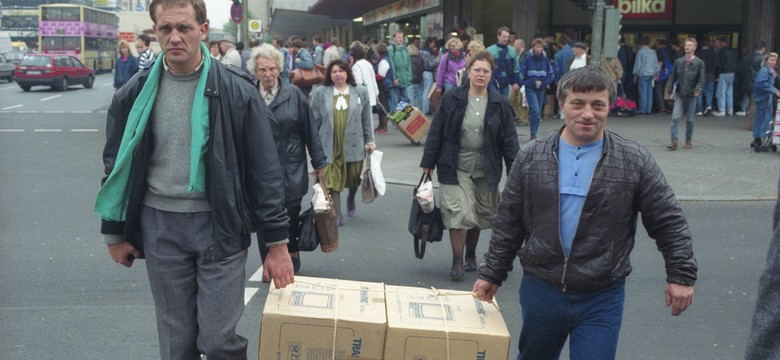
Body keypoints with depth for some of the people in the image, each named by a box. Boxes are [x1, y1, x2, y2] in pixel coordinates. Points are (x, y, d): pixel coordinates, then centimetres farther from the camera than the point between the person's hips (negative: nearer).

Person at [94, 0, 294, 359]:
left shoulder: (236, 90, -7)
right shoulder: (136, 93, 1)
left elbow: (265, 169, -5)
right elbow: (117, 165, 11)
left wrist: (277, 242, -6)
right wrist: (114, 233, 12)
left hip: (220, 224, -2)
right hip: (159, 226, 3)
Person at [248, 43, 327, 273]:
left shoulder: (294, 95, -2)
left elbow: (310, 130, 2)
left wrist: (318, 162, 3)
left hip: (291, 171, -1)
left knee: (290, 217, 6)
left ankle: (292, 260, 29)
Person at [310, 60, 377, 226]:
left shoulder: (360, 92, 5)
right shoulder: (320, 93, 2)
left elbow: (367, 119, 8)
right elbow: (315, 120, 5)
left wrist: (370, 141, 7)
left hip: (353, 144, 1)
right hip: (330, 146, -1)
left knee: (354, 177, 14)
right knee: (333, 180, -3)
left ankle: (351, 200, 45)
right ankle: (337, 215, 7)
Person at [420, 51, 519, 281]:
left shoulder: (499, 103, 1)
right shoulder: (451, 99, -3)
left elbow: (509, 139, 2)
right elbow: (436, 132, 0)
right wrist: (428, 162, -1)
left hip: (486, 169, 2)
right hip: (456, 167, -2)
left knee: (479, 215, 13)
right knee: (459, 213, -8)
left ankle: (471, 257, 33)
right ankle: (457, 263, 6)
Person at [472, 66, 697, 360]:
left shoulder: (635, 161, -6)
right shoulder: (531, 158, -1)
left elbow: (669, 222, -1)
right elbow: (508, 224, 5)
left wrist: (681, 275, -5)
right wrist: (492, 274, 7)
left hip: (602, 300, -2)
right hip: (539, 291, 3)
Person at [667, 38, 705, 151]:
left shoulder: (699, 63, -1)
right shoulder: (678, 61, 6)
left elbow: (702, 79, -4)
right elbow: (673, 77, 10)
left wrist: (698, 89, -20)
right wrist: (671, 91, 4)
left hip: (691, 95, -1)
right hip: (679, 95, 1)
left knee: (690, 119, 8)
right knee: (675, 118, -10)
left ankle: (688, 140, 19)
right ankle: (674, 141, -10)